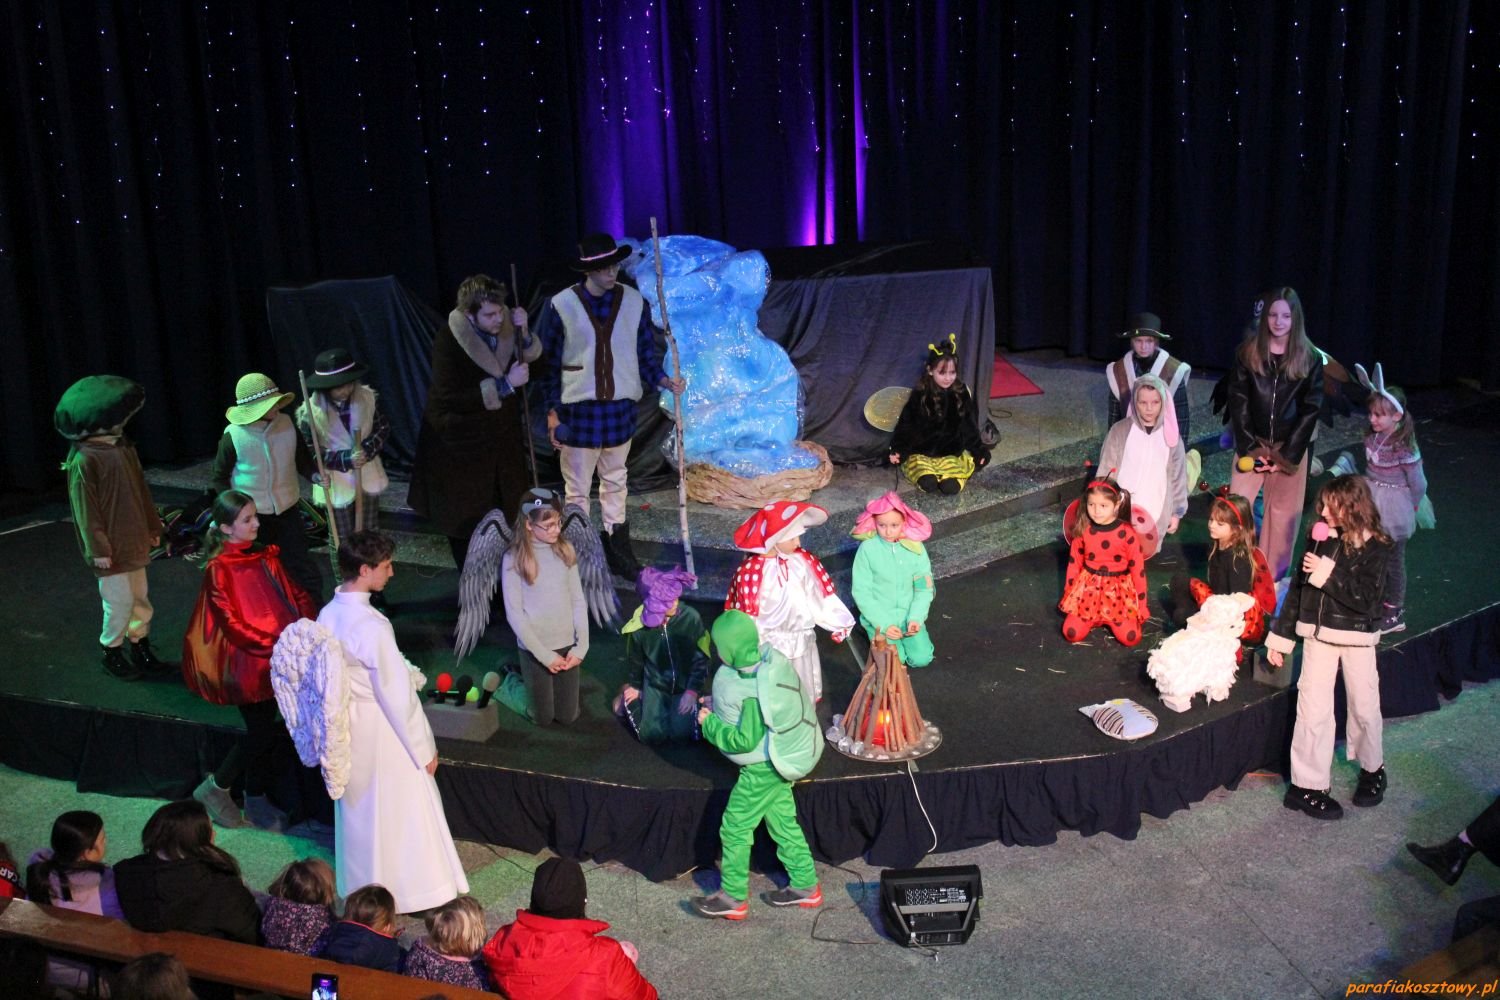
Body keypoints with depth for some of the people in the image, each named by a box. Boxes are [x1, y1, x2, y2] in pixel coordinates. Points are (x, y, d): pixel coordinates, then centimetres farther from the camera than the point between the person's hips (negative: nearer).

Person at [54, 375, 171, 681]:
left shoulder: (123, 446, 3)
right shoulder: (83, 460, -20)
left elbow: (140, 489, 11)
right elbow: (85, 508, -18)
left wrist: (153, 526, 15)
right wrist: (97, 548, -16)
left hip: (134, 540, 8)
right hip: (111, 546, -8)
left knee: (140, 599, 15)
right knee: (119, 602, 1)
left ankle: (142, 653, 27)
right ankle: (112, 655, 20)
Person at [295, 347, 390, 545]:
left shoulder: (366, 397, -15)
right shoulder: (311, 412, -22)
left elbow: (383, 427, -3)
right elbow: (308, 453, -17)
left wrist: (368, 449, -22)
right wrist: (346, 459, -28)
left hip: (367, 477, 3)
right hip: (337, 483, -3)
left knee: (370, 534, 23)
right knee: (342, 539, 15)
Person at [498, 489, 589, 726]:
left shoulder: (565, 550, -3)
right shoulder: (514, 559, -15)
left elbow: (578, 601, 1)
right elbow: (514, 614, -14)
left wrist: (581, 646, -7)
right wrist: (544, 655, -15)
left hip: (566, 645, 4)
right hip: (534, 649, -3)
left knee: (567, 716, 12)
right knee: (543, 718, 8)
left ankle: (536, 687, 40)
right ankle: (509, 685, 34)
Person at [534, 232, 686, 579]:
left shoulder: (634, 302, -2)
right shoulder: (561, 306, -9)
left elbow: (646, 353, 5)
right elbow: (548, 363, -2)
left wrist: (662, 379, -14)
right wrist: (552, 411, -4)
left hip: (620, 408, 3)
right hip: (578, 410, -2)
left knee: (615, 485, 16)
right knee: (577, 491, 7)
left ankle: (618, 554, 27)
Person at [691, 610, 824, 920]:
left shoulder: (751, 692, -33)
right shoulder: (770, 657, -8)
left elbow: (745, 740, -26)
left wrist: (710, 723, -15)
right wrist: (719, 706, 6)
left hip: (763, 768, -9)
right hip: (782, 758, 9)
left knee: (734, 828, 6)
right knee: (783, 821, 22)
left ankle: (733, 899, 21)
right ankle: (805, 886, 35)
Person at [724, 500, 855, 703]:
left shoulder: (804, 561, -9)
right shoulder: (751, 571, -23)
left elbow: (819, 595, 1)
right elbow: (747, 615, -15)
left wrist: (838, 622, 1)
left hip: (802, 642, 5)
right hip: (771, 645, -4)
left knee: (804, 692, 22)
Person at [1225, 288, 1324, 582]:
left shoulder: (1310, 358, -3)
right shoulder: (1247, 353, -2)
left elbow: (1310, 410, -4)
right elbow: (1238, 402, -3)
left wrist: (1287, 454, -10)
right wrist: (1249, 448, -10)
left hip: (1290, 447, 0)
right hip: (1253, 443, 0)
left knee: (1283, 511, 5)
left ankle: (1273, 577, 15)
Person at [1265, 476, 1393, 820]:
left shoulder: (1375, 547, -10)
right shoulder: (1320, 538, 0)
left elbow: (1366, 599, -20)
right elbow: (1299, 587, 7)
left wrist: (1328, 575, -24)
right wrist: (1280, 636, 9)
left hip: (1357, 638, -2)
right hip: (1318, 634, 2)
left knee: (1364, 707, 10)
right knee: (1313, 708, -1)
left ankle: (1372, 768, 35)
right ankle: (1306, 785, 4)